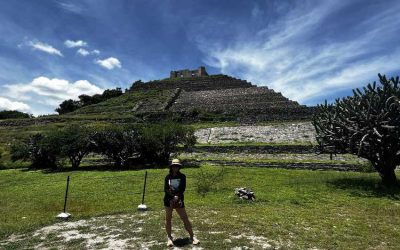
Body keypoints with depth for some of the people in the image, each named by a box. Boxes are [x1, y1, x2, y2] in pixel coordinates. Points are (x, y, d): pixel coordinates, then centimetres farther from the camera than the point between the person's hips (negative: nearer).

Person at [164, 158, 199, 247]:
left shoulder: (182, 176, -1)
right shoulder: (168, 177, 1)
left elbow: (183, 189, -8)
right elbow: (165, 189, -6)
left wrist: (177, 196, -22)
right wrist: (173, 196, -18)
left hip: (179, 200, -1)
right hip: (168, 199, 1)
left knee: (185, 219, 0)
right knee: (168, 218, 5)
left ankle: (192, 237, 10)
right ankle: (169, 238, 20)